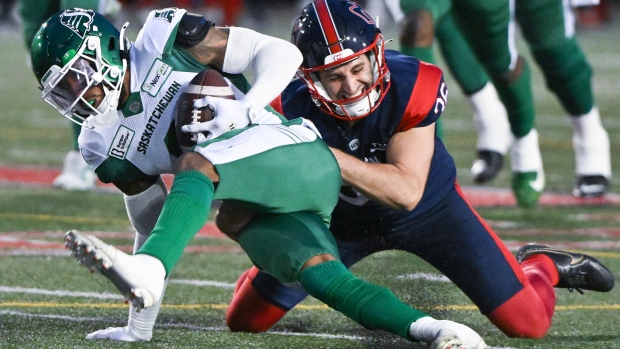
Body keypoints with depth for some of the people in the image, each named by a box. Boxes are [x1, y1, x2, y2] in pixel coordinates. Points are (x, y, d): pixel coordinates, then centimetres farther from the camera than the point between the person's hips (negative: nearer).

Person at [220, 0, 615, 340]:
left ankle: (540, 266, 29)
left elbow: (407, 192, -35)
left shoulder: (412, 86, -32)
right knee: (246, 319, 0)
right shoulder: (294, 111, -29)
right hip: (344, 221, 1)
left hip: (429, 208, -1)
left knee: (529, 322, -8)